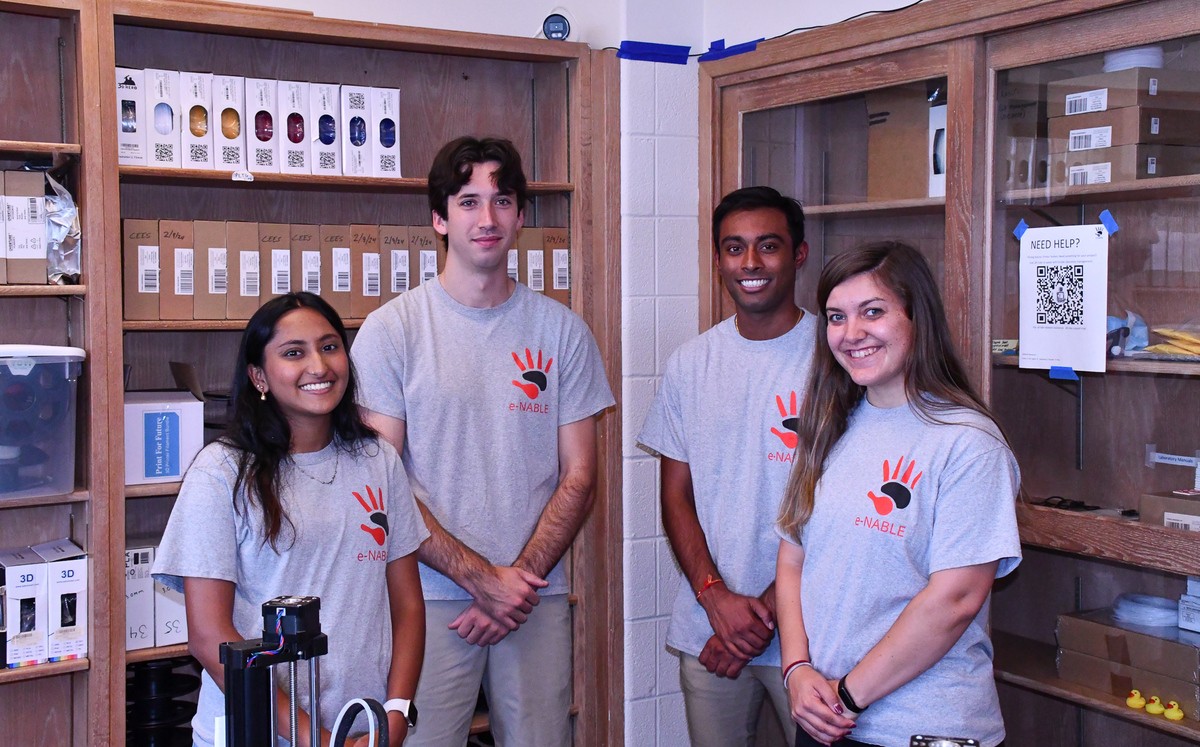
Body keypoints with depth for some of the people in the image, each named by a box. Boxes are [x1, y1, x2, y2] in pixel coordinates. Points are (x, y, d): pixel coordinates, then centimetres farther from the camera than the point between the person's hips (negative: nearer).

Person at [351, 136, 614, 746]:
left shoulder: (561, 330, 5)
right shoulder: (391, 330, -2)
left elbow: (578, 477, 5)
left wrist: (523, 579, -7)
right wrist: (482, 578, -12)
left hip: (538, 600, 2)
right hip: (429, 599, -2)